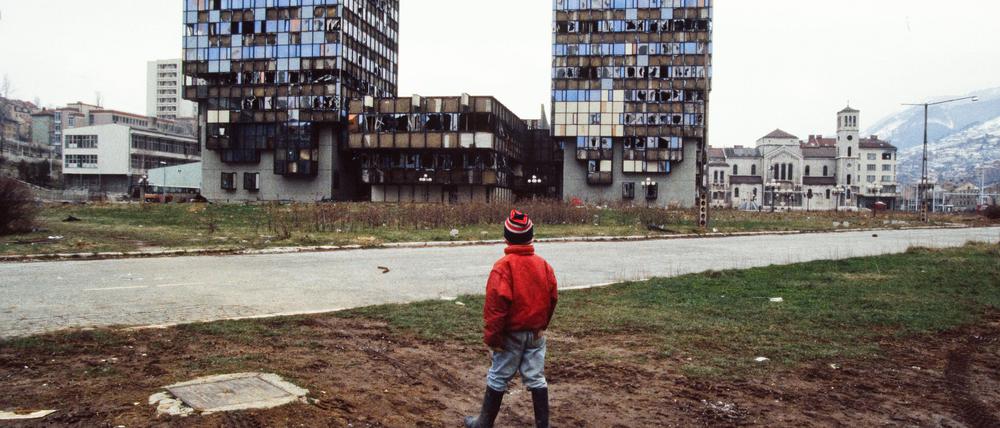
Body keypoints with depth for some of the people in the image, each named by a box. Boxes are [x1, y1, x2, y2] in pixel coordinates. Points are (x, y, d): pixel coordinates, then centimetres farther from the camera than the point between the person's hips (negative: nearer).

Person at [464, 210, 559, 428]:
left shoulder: (503, 266, -17)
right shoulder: (543, 265, -1)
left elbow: (496, 305, -19)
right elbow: (552, 298, 6)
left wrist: (492, 337, -11)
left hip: (512, 334, -4)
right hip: (536, 333, 4)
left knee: (498, 378, 8)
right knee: (536, 378, 11)